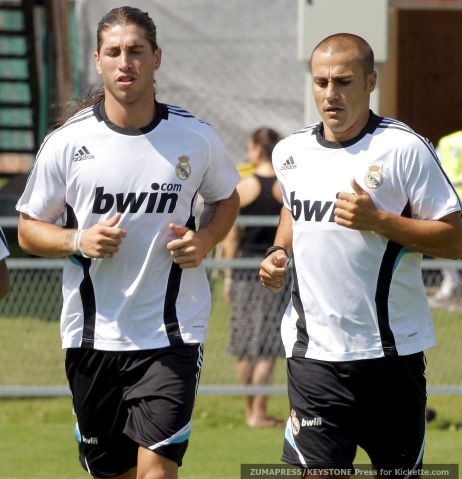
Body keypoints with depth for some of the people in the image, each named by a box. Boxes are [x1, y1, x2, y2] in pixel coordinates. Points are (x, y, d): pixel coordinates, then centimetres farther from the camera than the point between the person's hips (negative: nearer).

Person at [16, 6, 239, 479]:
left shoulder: (196, 138, -1)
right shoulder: (67, 143, -3)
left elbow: (226, 199, 18)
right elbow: (29, 230, 5)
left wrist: (205, 239, -4)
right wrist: (78, 241, -15)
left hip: (173, 335, -1)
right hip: (93, 337, 1)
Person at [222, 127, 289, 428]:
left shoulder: (243, 187, -1)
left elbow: (232, 237, 1)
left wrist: (229, 274, 9)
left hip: (246, 269, 2)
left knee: (246, 346, 10)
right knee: (267, 347, -1)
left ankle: (250, 411, 16)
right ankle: (259, 413, -3)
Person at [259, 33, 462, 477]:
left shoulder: (405, 149, -8)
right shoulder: (289, 152, 8)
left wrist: (378, 221, -20)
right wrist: (277, 253, 11)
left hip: (391, 351, -3)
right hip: (313, 351, 3)